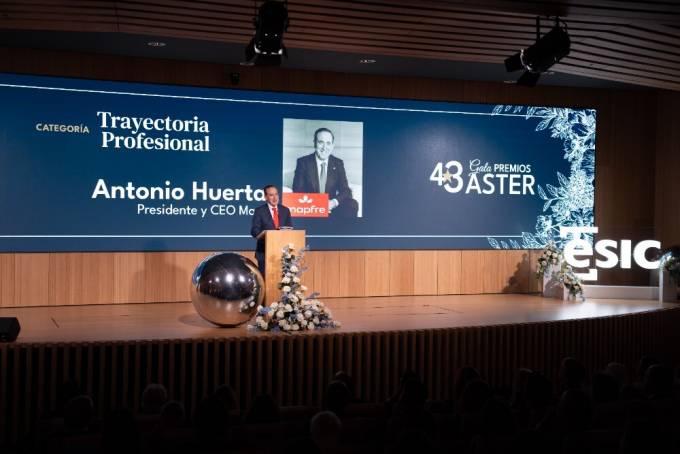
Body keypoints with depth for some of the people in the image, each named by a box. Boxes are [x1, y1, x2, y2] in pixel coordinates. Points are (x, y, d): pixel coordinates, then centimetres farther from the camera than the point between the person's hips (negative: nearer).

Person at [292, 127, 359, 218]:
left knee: (352, 204, -25)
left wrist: (334, 202, -21)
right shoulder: (303, 162, 0)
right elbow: (298, 190, -5)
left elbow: (345, 190, 2)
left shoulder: (338, 163, 8)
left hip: (331, 207, 2)